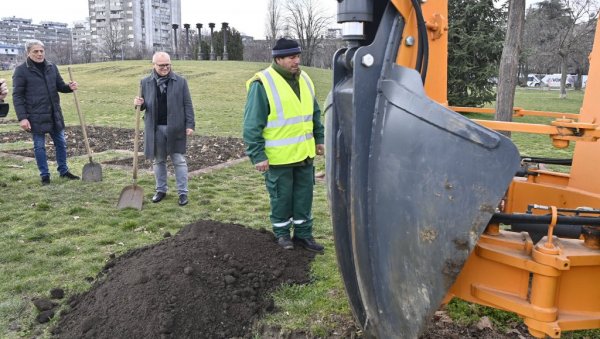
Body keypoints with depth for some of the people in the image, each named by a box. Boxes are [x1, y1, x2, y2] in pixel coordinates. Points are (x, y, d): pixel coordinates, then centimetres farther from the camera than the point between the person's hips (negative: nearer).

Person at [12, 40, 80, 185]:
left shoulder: (51, 67, 6)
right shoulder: (21, 70, -8)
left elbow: (60, 86, 14)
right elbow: (17, 96, -8)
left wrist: (69, 87, -11)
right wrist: (22, 118, -16)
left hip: (54, 114, 5)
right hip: (36, 116, -5)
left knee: (61, 143, 13)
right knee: (39, 146, 5)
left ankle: (63, 171, 27)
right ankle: (45, 175, 17)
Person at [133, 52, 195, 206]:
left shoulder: (180, 81, 0)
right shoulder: (146, 82, 5)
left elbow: (187, 105, -1)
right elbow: (145, 104, 14)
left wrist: (190, 124, -7)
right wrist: (139, 103, -10)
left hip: (175, 128, -2)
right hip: (155, 128, 3)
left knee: (179, 161, 2)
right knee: (158, 160, 12)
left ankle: (183, 192, 10)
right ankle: (161, 190, 25)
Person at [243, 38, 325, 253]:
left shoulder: (304, 79, 7)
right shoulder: (262, 84, -15)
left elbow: (315, 113, 19)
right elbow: (252, 125, -15)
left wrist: (319, 138, 17)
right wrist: (257, 155, -16)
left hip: (304, 153, 6)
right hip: (279, 157, -6)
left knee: (304, 195, 14)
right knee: (281, 197, 8)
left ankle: (303, 233, 28)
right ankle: (282, 233, 28)